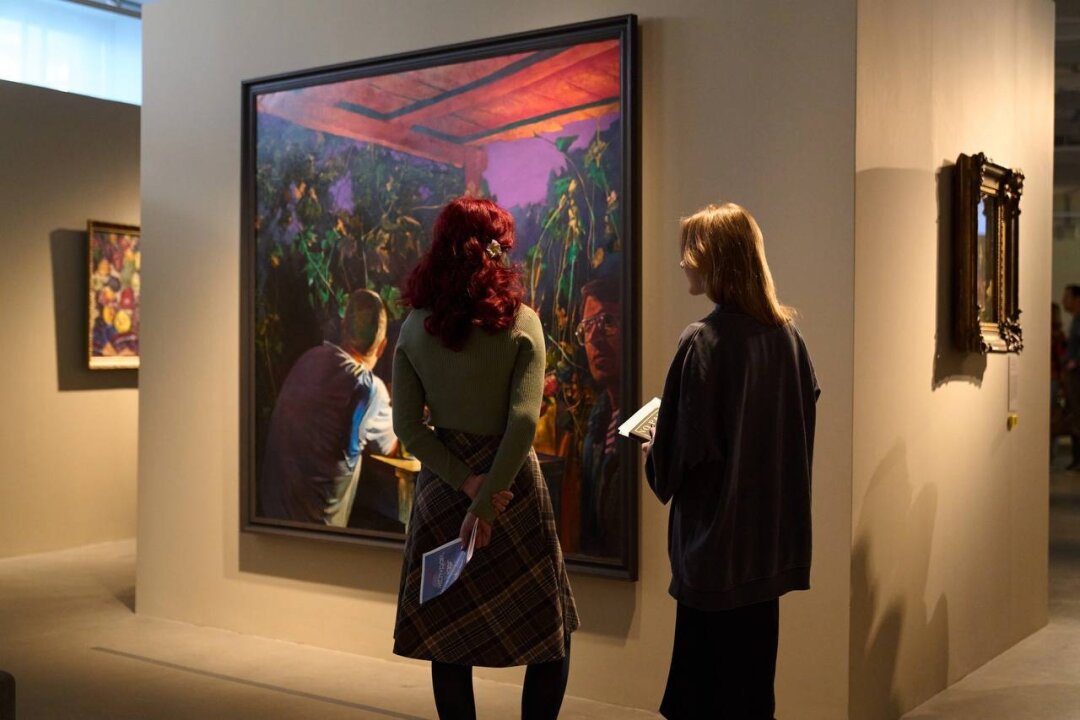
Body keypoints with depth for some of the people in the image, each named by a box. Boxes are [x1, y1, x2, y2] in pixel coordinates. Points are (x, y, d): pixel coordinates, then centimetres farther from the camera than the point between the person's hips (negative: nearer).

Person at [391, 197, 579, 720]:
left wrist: (465, 481, -8)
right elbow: (524, 421, -17)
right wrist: (487, 500, -15)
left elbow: (407, 425, -5)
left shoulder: (414, 327, 0)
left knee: (448, 638, 12)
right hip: (511, 484, -3)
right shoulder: (520, 322, -9)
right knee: (550, 636, 10)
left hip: (441, 487, 3)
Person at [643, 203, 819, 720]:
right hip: (771, 534, 7)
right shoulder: (786, 336, 1)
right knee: (753, 675, 18)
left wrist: (652, 454, 5)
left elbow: (677, 453, -18)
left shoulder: (702, 342, -18)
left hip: (715, 537, -7)